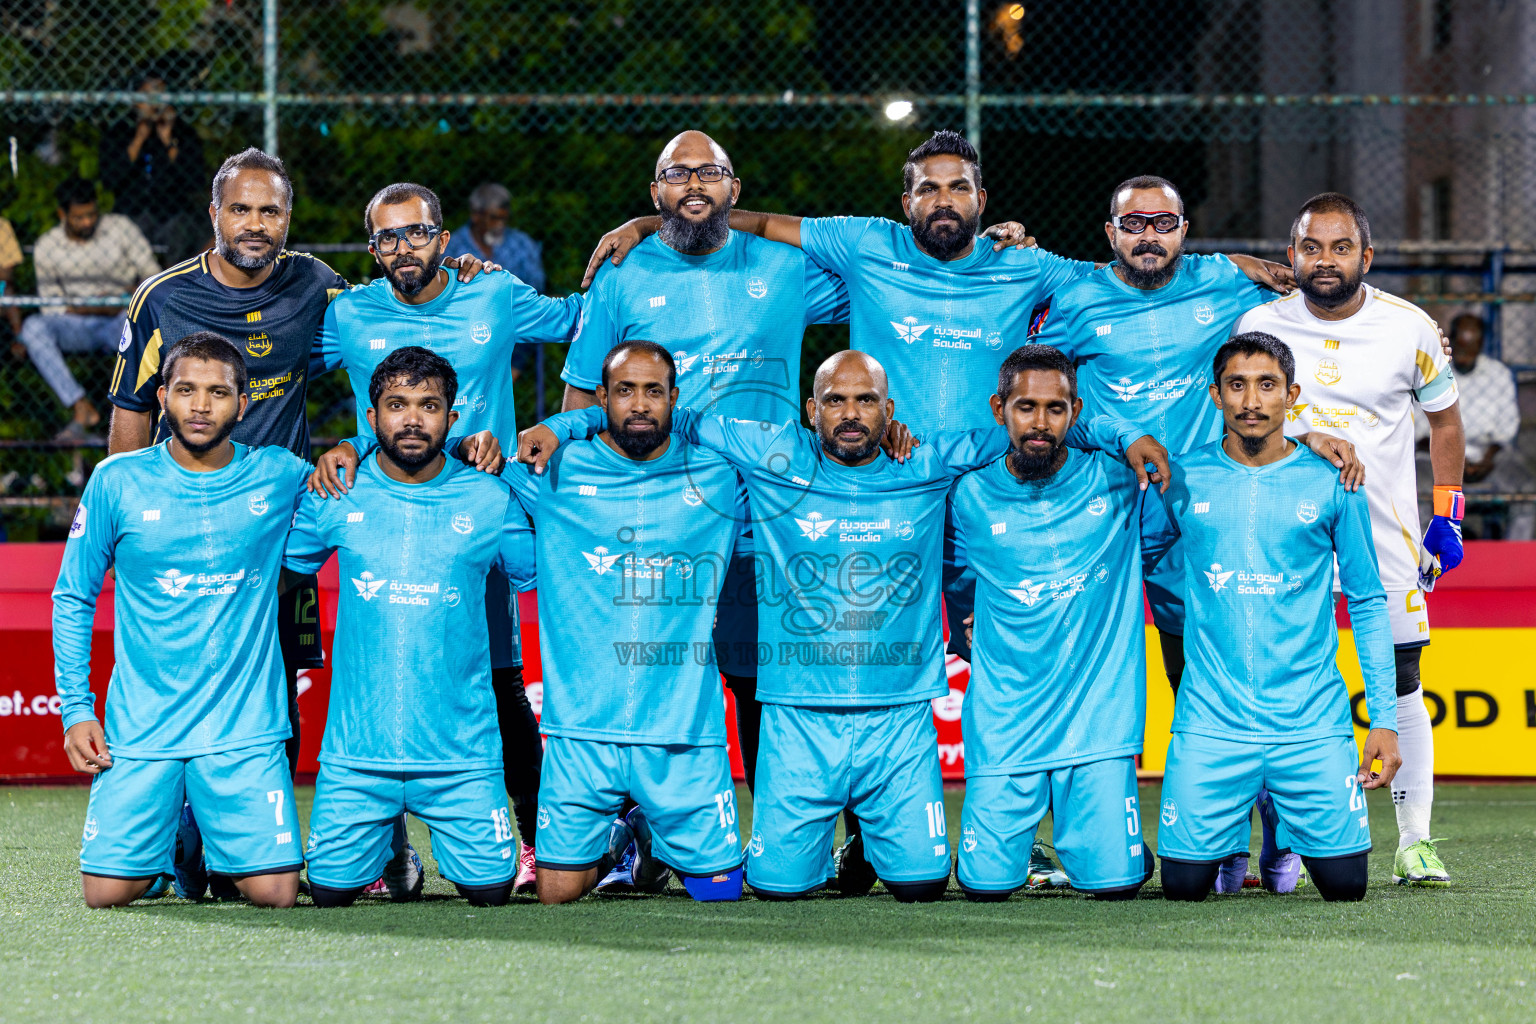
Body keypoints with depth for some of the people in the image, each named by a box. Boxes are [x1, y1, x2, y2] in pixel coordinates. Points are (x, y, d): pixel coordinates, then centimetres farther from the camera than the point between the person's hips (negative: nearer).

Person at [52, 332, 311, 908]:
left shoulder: (277, 477, 2)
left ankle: (219, 847, 24)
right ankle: (171, 849, 26)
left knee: (275, 893, -12)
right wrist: (76, 708, 1)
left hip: (245, 727, 0)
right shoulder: (117, 482, 0)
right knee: (106, 893, -9)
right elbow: (72, 599, 9)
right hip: (141, 727, 0)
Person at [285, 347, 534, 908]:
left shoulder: (490, 499, 2)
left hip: (460, 750, 0)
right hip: (357, 750, 0)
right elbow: (281, 569, 18)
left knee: (490, 890, -4)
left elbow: (544, 575, 15)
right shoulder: (333, 497, 3)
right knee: (330, 890, -1)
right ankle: (390, 846, 32)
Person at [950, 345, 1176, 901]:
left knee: (1114, 885, -10)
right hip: (1003, 724, 1)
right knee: (986, 885, -6)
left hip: (1098, 721, -1)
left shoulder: (1117, 481, 0)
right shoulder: (970, 496, 2)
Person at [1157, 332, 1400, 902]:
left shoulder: (1330, 485, 3)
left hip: (1313, 725, 0)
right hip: (1211, 722, 0)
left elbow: (1367, 603, 7)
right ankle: (1236, 828, 27)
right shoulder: (1181, 481, 2)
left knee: (1344, 884, -7)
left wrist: (1384, 719, 2)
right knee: (1184, 884, -7)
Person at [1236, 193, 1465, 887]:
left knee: (1401, 687, -2)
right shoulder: (1258, 327, -2)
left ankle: (1414, 842, 5)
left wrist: (1448, 517, 8)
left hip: (1386, 531, 0)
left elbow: (1444, 420, 11)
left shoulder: (1411, 329, -3)